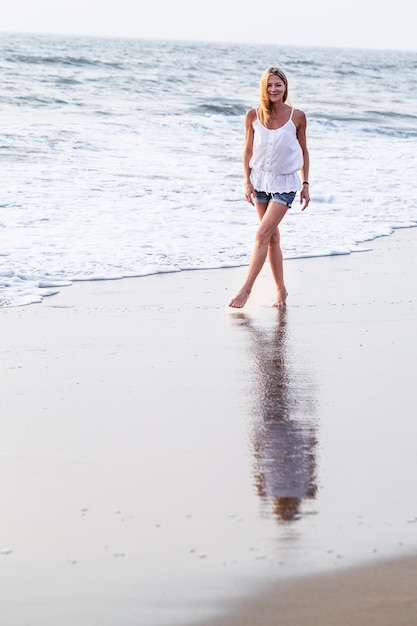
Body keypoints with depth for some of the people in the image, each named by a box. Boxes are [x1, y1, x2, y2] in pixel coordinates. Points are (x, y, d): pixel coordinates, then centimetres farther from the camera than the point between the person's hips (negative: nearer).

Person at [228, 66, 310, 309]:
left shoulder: (297, 117, -8)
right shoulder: (254, 116, -4)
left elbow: (303, 152, 2)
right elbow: (248, 151, 4)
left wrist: (305, 184, 1)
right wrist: (247, 182, -2)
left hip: (285, 183, -3)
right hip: (261, 180, 3)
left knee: (263, 234, -12)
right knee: (272, 237, 9)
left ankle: (247, 288, -8)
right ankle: (281, 289, 19)